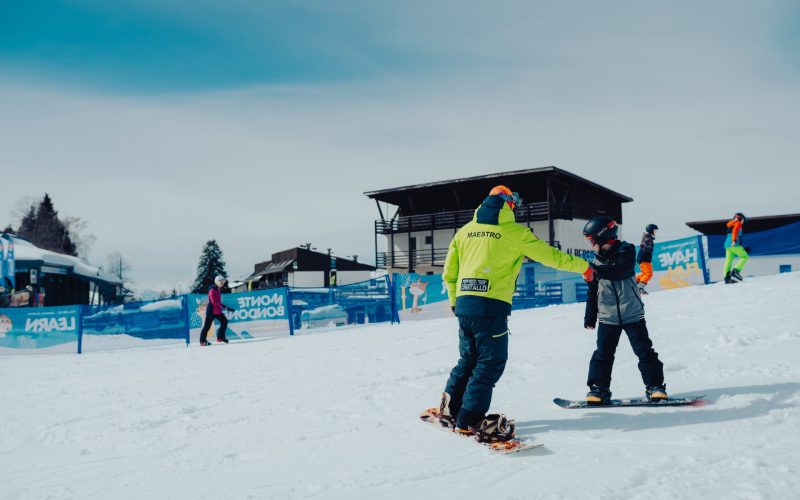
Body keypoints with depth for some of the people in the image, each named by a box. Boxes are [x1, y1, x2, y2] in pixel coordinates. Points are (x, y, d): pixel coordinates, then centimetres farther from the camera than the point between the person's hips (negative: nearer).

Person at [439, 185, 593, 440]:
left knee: (468, 359, 19)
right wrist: (583, 266, 20)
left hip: (464, 304, 6)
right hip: (491, 305, -6)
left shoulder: (465, 230, 15)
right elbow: (550, 255, 6)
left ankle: (449, 409, 23)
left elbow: (449, 271, 18)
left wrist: (454, 300, 30)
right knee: (491, 362, -1)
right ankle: (470, 419, -6)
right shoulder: (514, 232, 0)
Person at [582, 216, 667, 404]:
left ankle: (654, 386, 8)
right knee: (603, 354, 1)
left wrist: (597, 269, -37)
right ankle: (599, 388, 8)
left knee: (644, 350, -1)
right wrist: (590, 316, 16)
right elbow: (593, 292, 16)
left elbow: (620, 271, -24)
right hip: (607, 317, 4)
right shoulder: (598, 260, 10)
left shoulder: (626, 251, -4)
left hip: (632, 313, -4)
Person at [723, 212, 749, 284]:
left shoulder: (730, 224, 26)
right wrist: (734, 240, -27)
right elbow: (735, 231, -16)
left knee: (728, 261, 3)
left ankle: (727, 277, -5)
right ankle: (736, 271, -15)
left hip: (727, 245, 8)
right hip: (734, 245, -8)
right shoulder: (738, 223, 3)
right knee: (745, 256, 0)